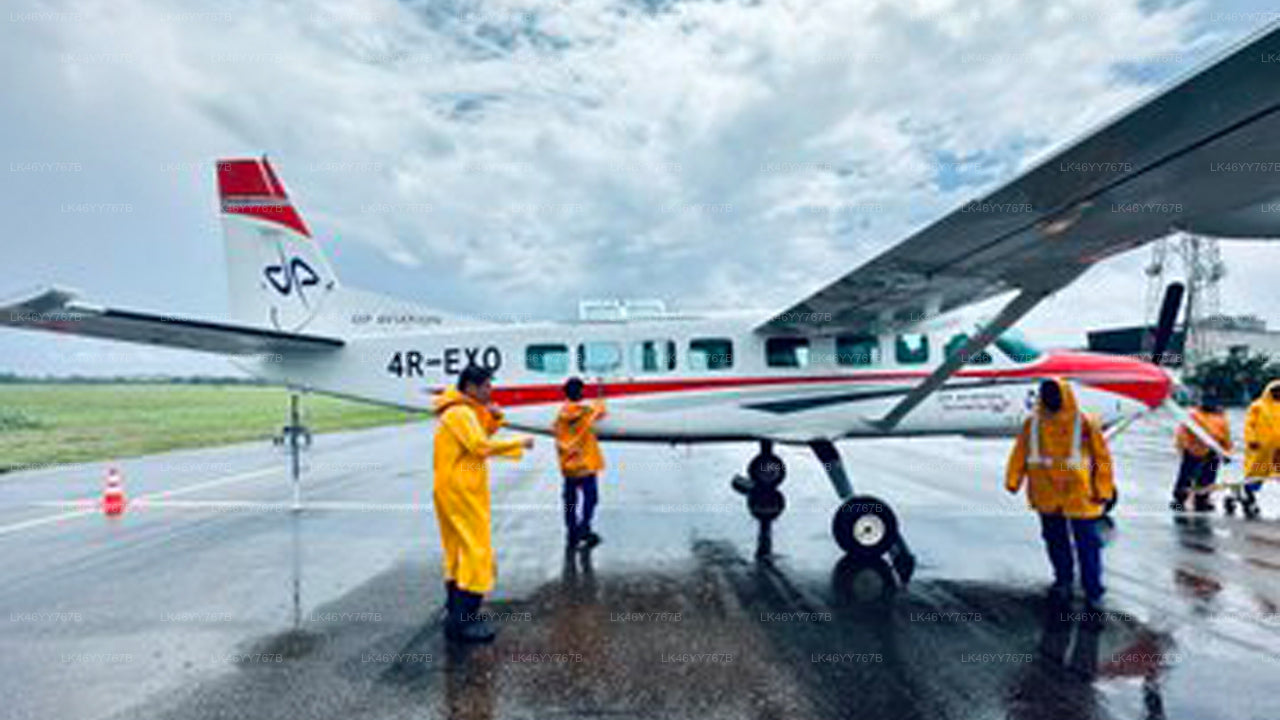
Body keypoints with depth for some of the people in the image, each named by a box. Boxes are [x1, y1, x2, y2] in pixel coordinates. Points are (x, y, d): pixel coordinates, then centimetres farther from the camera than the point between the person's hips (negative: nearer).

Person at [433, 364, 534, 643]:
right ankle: (462, 623, -3)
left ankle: (455, 612, 28)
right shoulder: (461, 413, -18)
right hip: (462, 492, -11)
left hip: (457, 491, 11)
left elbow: (481, 437, 16)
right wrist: (519, 442, -19)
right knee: (477, 553, -7)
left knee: (459, 551, 17)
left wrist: (494, 418, 0)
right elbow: (481, 447, -27)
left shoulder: (464, 411, 14)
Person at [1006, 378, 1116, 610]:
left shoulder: (1085, 424, -9)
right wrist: (1013, 481, 7)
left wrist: (1103, 491, -4)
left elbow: (1102, 457, -4)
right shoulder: (1032, 424, -1)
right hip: (1046, 496, 3)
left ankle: (1093, 592, 14)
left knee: (1087, 544, 2)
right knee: (1055, 541, 17)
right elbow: (1020, 453, 7)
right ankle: (1063, 580, 36)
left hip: (1079, 497, -3)